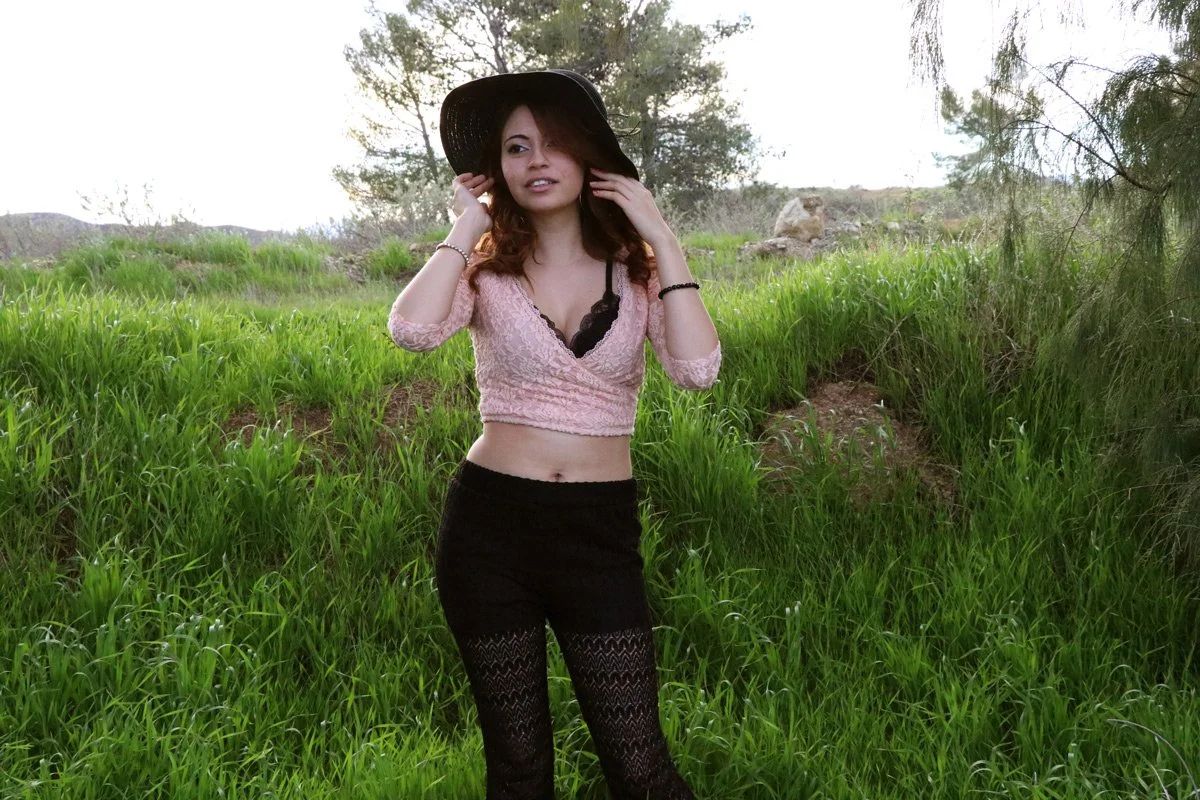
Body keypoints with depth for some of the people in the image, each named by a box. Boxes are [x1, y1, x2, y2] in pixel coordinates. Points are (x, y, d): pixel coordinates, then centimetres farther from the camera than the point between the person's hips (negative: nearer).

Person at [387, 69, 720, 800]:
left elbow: (698, 369, -16)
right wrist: (466, 228, -10)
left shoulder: (637, 271, 2)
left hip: (600, 531, 0)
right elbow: (412, 329, -22)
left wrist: (664, 241, -12)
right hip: (489, 524, 0)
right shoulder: (486, 271, 0)